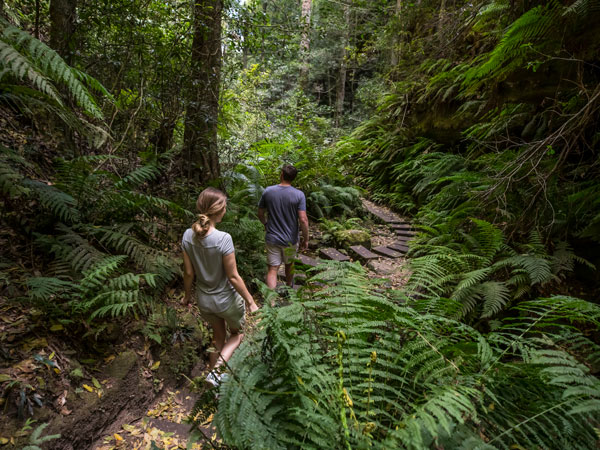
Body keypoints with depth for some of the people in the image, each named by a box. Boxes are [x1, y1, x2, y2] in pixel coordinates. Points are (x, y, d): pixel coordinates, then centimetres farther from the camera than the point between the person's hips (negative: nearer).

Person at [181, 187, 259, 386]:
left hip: (204, 300, 5)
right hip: (227, 300, -5)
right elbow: (233, 277, -21)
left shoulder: (188, 236, -13)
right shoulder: (223, 239, -29)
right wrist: (250, 301, -9)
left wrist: (187, 294, 14)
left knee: (218, 336, 28)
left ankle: (213, 374, 40)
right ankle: (216, 369, 6)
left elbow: (189, 273, -3)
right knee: (237, 334, 24)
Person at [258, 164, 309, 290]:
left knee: (272, 270, 4)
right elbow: (303, 219, -17)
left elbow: (260, 214, 3)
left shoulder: (268, 191, -7)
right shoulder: (299, 195, -14)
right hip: (290, 240, 0)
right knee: (289, 265, 24)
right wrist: (305, 239, -5)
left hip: (272, 238, 0)